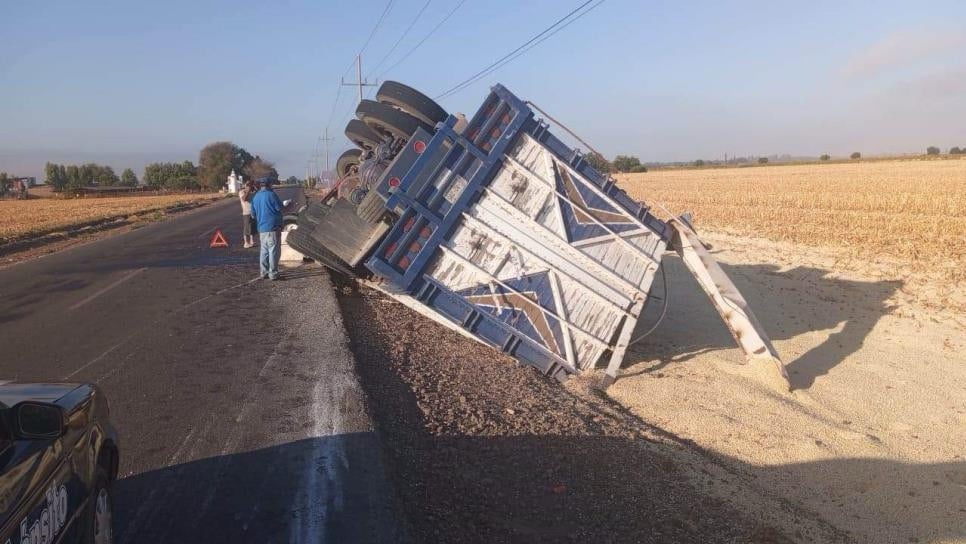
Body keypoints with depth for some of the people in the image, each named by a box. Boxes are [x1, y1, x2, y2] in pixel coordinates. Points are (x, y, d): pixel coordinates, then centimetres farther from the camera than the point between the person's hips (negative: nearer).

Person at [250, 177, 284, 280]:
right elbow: (280, 208, -8)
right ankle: (273, 273, -3)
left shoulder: (255, 197, 11)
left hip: (261, 229, 7)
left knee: (263, 251, 13)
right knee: (273, 251, -3)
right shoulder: (271, 195, -10)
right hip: (273, 228, -7)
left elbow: (253, 214, 16)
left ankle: (263, 273, 16)